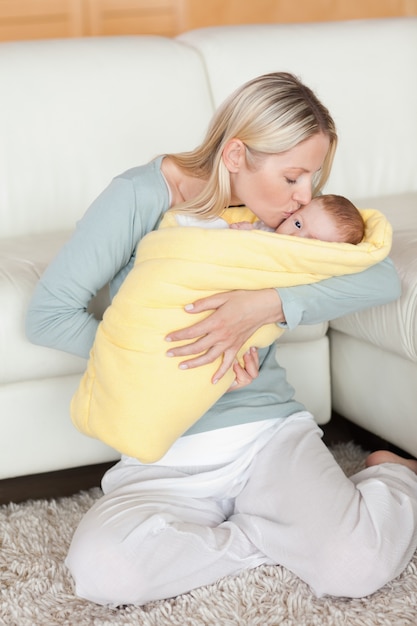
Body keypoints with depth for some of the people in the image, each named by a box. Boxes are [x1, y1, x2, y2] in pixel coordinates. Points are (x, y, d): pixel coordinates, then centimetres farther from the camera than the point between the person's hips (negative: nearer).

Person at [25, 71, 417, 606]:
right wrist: (173, 359, -16)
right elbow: (48, 314, -9)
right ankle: (281, 535, -11)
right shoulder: (142, 196, -9)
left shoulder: (280, 213, 3)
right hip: (168, 458, -1)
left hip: (270, 429, 1)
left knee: (358, 567, -26)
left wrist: (268, 305, -24)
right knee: (100, 567, -32)